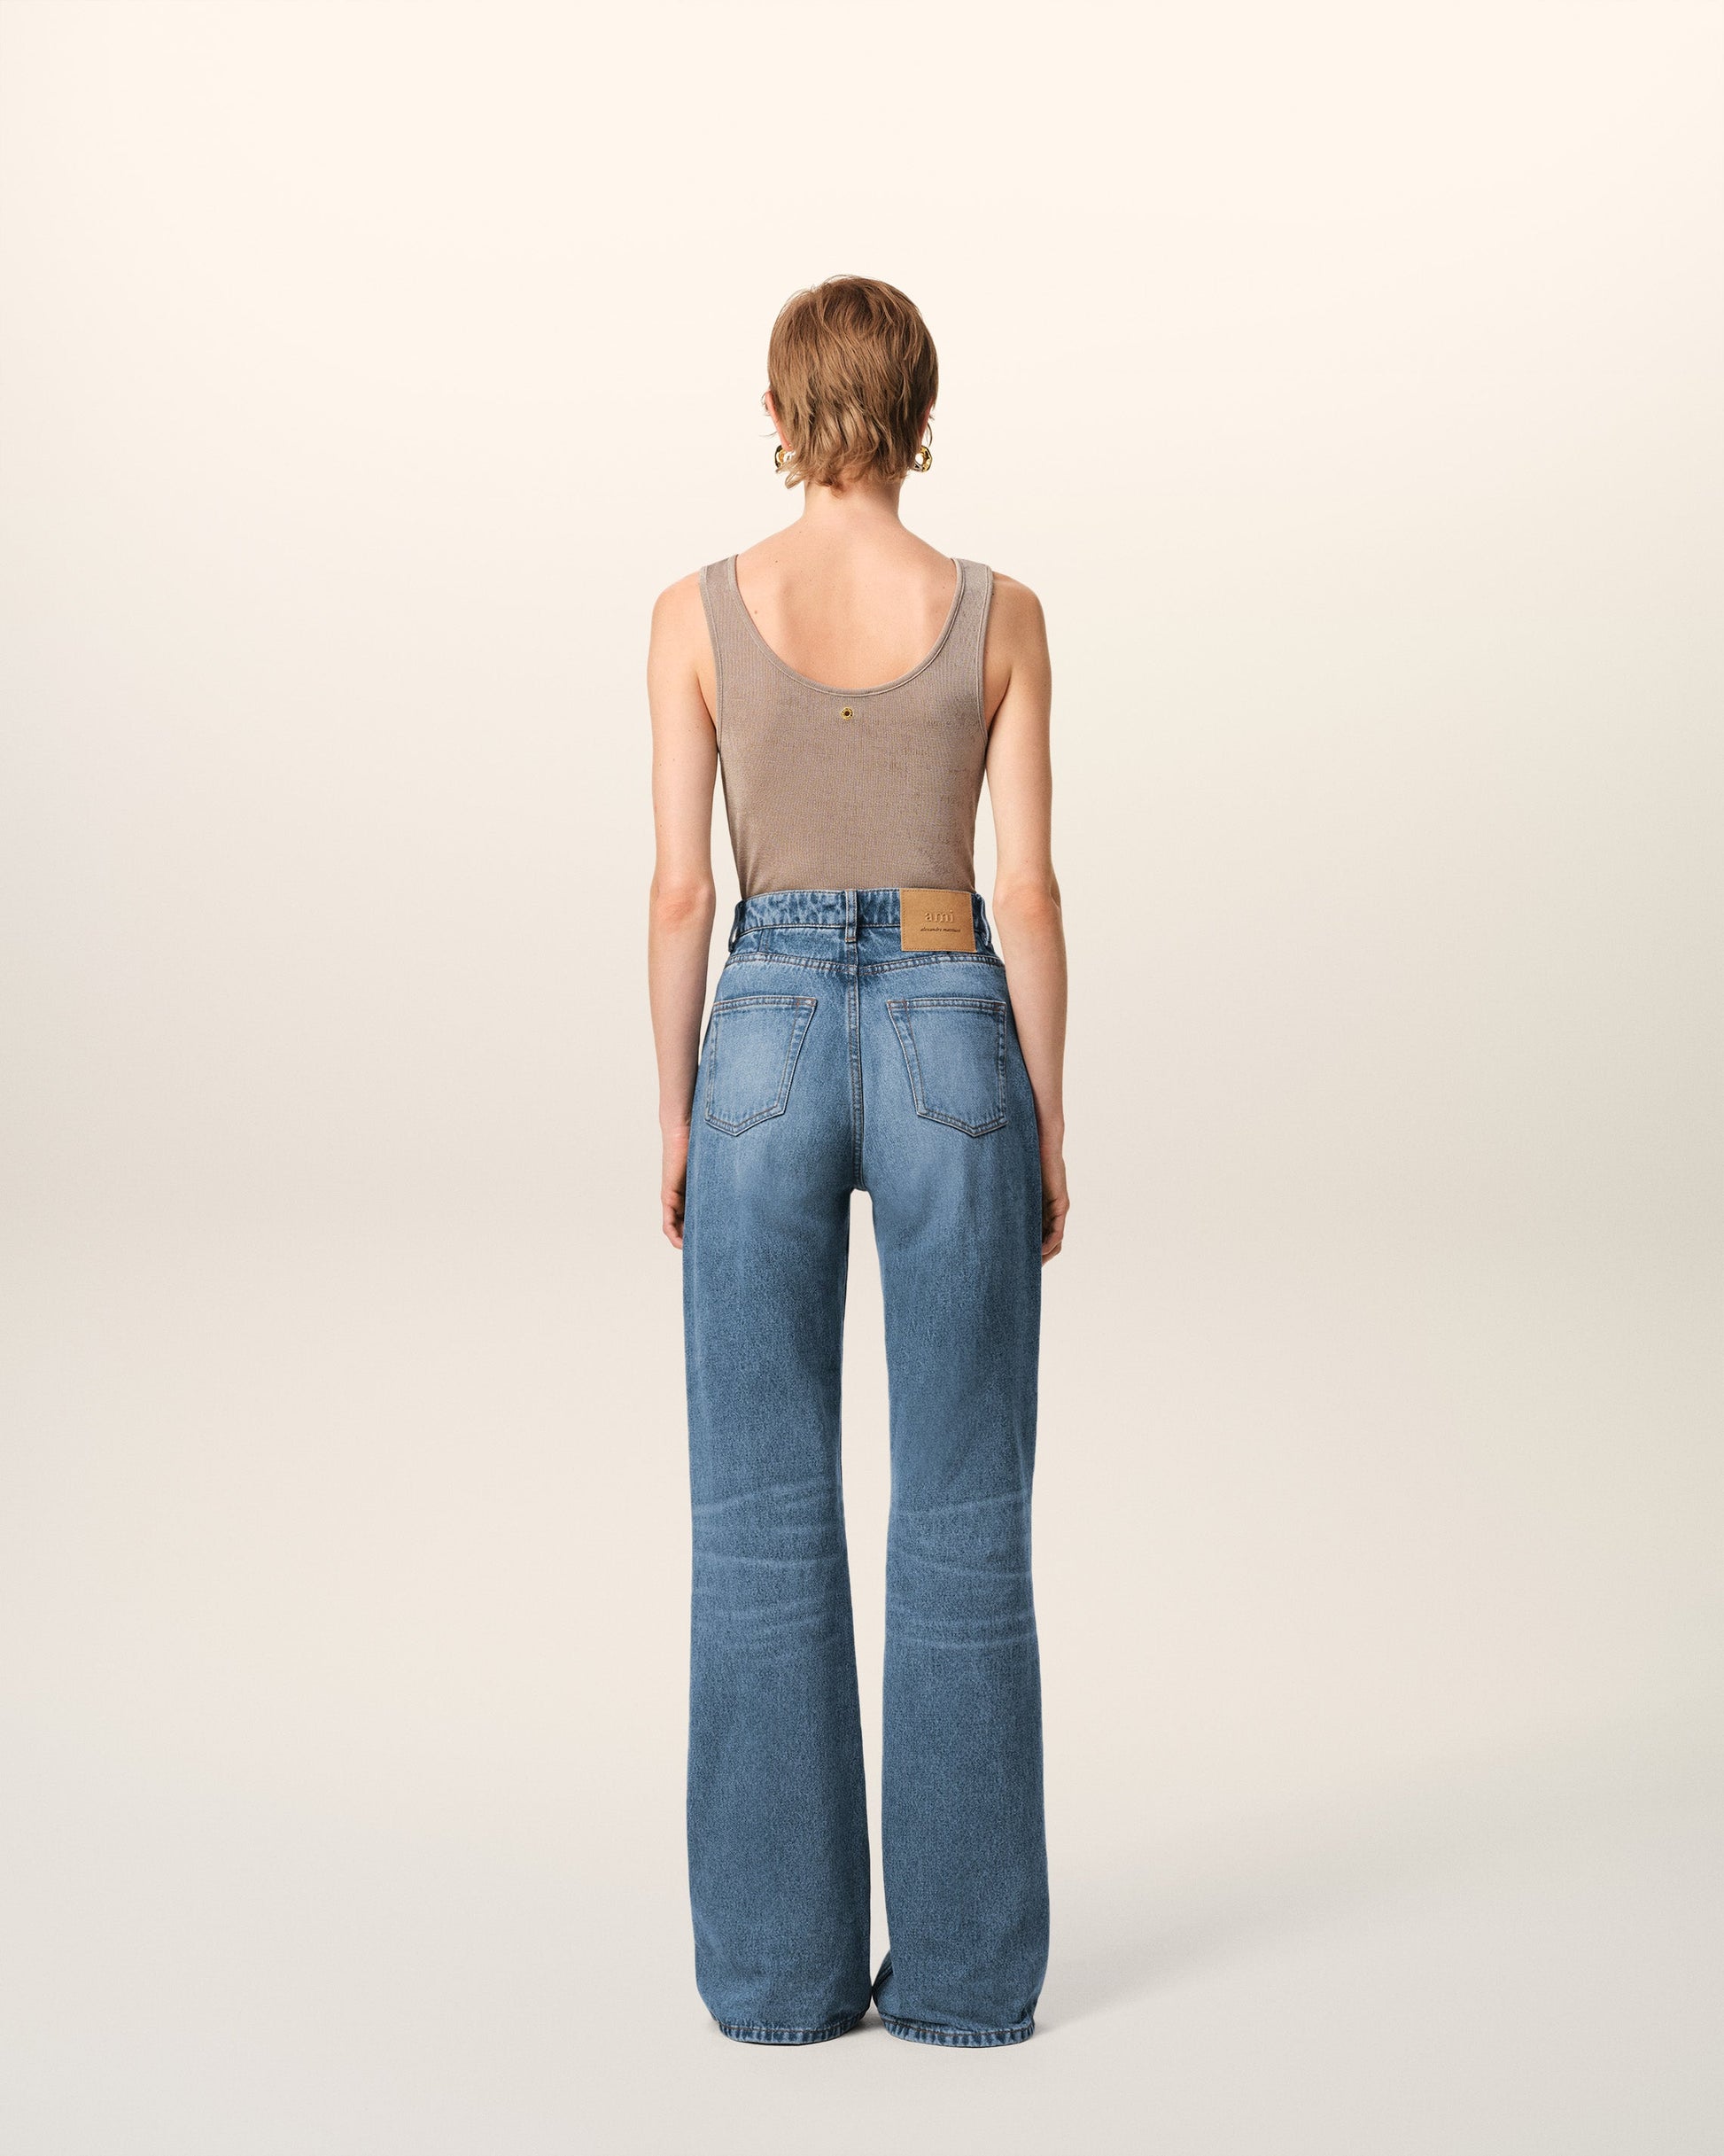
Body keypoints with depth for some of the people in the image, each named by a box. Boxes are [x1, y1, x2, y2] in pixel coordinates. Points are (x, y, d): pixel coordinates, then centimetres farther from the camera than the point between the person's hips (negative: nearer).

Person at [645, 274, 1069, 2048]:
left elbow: (680, 889, -3)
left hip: (768, 1044, 0)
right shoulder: (998, 614, -1)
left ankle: (779, 1962, 15)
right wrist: (1049, 1126, 6)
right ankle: (967, 1963, 15)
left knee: (766, 1518, 8)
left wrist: (677, 1118, 6)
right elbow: (1026, 889, -2)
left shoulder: (698, 612, -2)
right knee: (963, 1525, 7)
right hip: (951, 1047, 0)